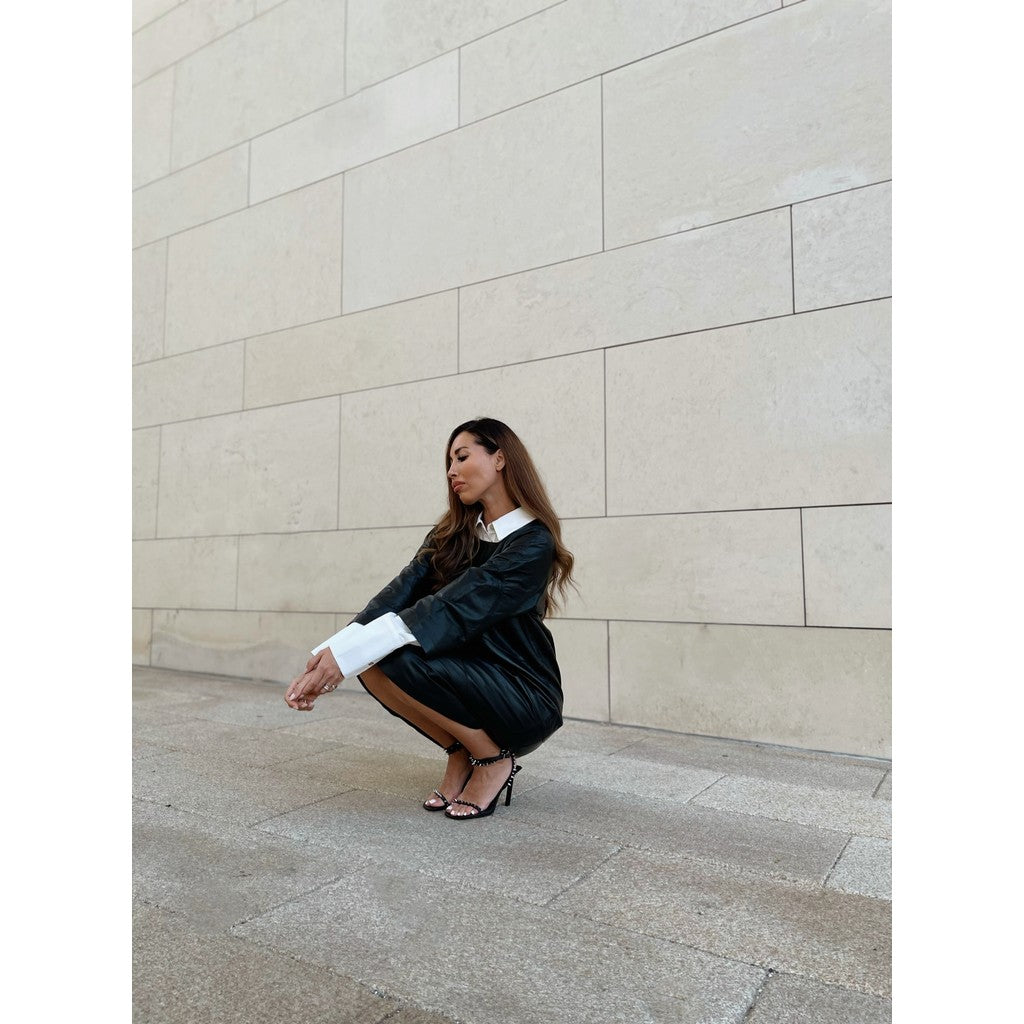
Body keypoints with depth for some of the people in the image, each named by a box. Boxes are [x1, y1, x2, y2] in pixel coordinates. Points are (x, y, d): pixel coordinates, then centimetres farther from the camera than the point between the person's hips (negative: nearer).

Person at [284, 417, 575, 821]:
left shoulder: (533, 544, -17)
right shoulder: (452, 534, 5)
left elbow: (454, 609, -29)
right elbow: (398, 596, -9)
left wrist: (349, 653, -35)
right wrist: (329, 654, -24)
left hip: (525, 701, -6)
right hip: (464, 678, 6)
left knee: (391, 656, -26)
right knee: (370, 658, -18)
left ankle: (494, 759, -7)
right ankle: (460, 753, 1)